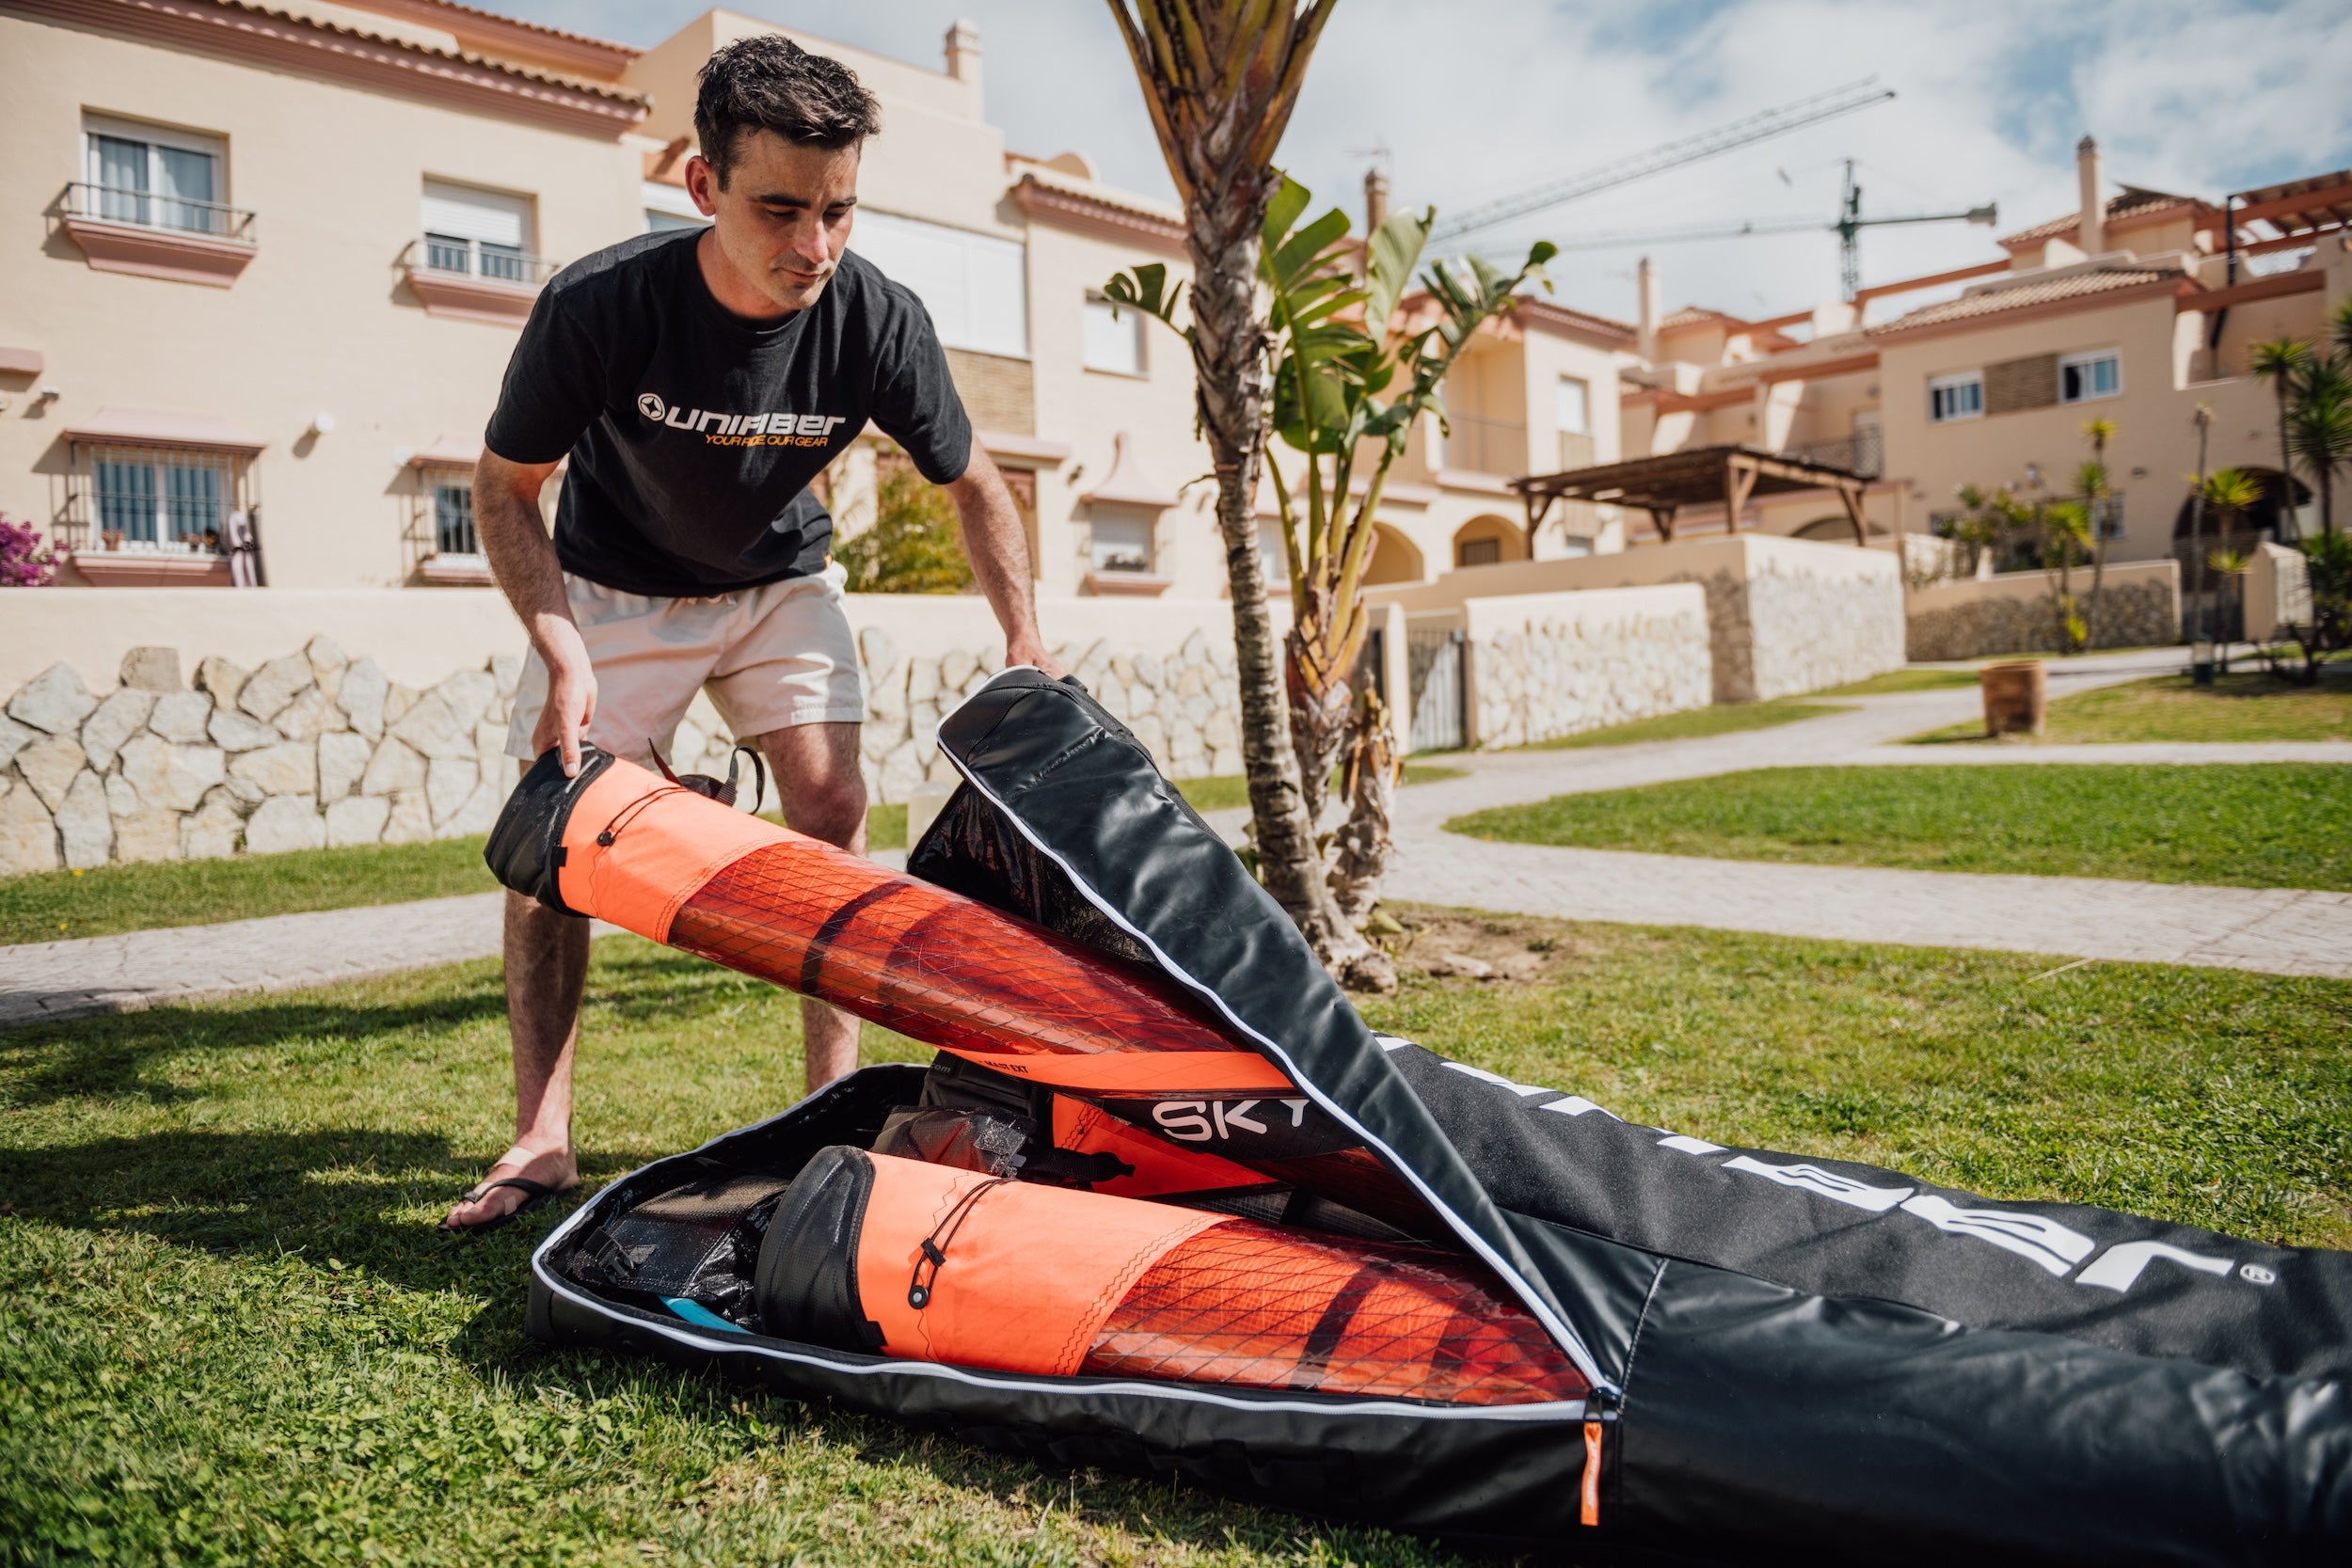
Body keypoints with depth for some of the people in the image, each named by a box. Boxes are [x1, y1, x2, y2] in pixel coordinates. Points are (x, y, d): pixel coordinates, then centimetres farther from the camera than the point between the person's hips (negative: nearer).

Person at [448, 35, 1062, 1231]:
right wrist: (562, 653, -26)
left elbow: (973, 484, -7)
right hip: (614, 587, -1)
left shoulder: (878, 321, -24)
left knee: (833, 814, -12)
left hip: (780, 583, 2)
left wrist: (1026, 647, -11)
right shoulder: (598, 306, -30)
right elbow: (506, 487, -15)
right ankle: (540, 1140, 4)